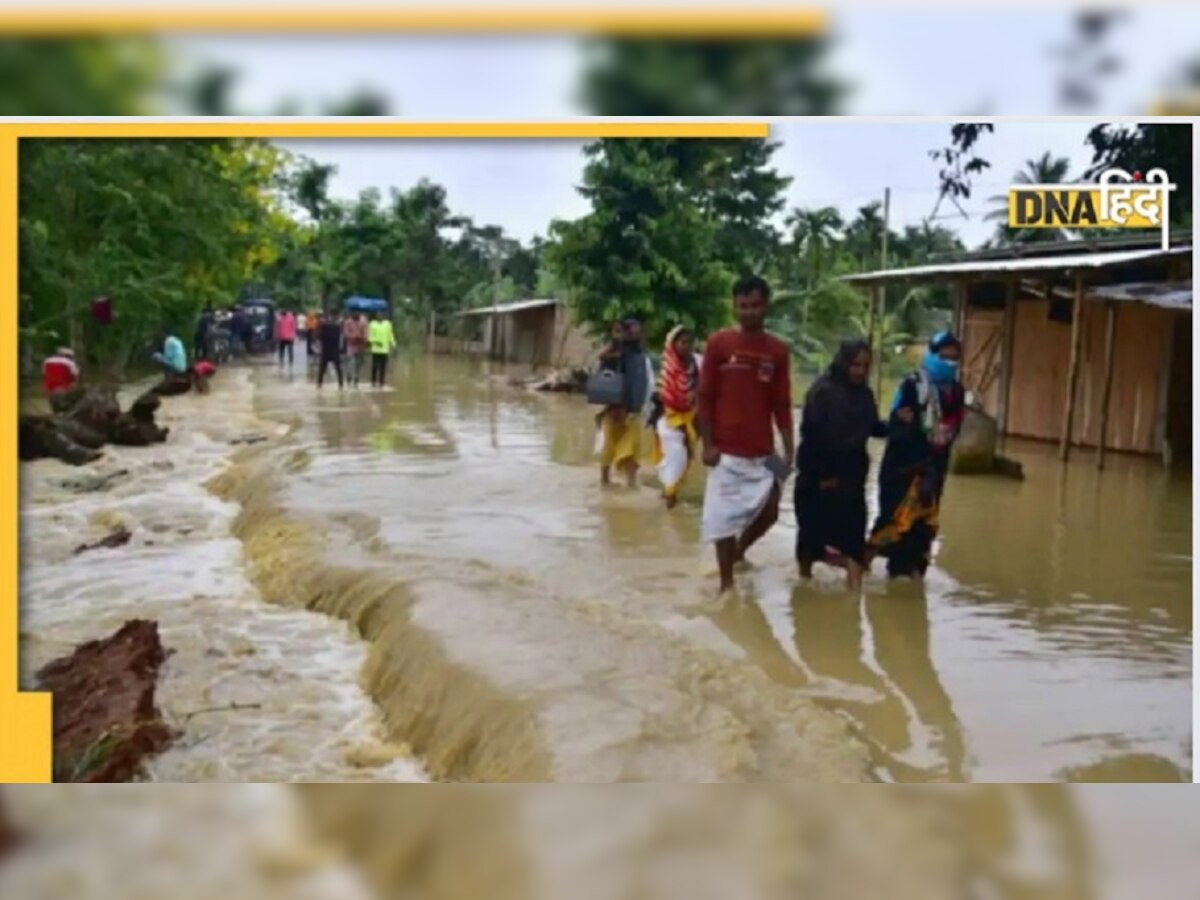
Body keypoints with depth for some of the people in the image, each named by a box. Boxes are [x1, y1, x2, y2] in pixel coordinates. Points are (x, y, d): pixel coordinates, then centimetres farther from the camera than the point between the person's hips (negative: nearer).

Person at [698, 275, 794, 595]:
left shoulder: (778, 350, 3)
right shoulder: (718, 343, -4)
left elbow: (782, 405, 6)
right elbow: (705, 397, -3)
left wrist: (789, 449, 1)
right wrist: (707, 444, -8)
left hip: (762, 450, 3)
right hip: (726, 449, -3)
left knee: (769, 512, 6)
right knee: (723, 516, 2)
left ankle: (739, 550, 34)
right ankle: (727, 581, 16)